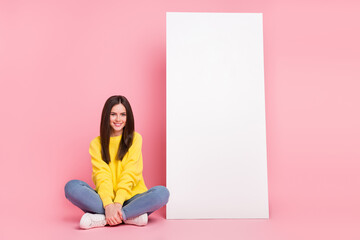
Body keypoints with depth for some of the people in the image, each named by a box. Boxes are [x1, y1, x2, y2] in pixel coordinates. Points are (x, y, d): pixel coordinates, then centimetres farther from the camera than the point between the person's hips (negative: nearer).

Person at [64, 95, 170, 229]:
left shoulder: (135, 139, 4)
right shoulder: (96, 143, 7)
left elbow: (130, 173, -7)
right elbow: (101, 175, -7)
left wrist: (118, 203, -21)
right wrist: (108, 205, -24)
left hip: (131, 198, -1)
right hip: (106, 198, 1)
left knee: (162, 192, -28)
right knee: (72, 186, -22)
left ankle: (102, 219, -28)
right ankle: (131, 216, -28)